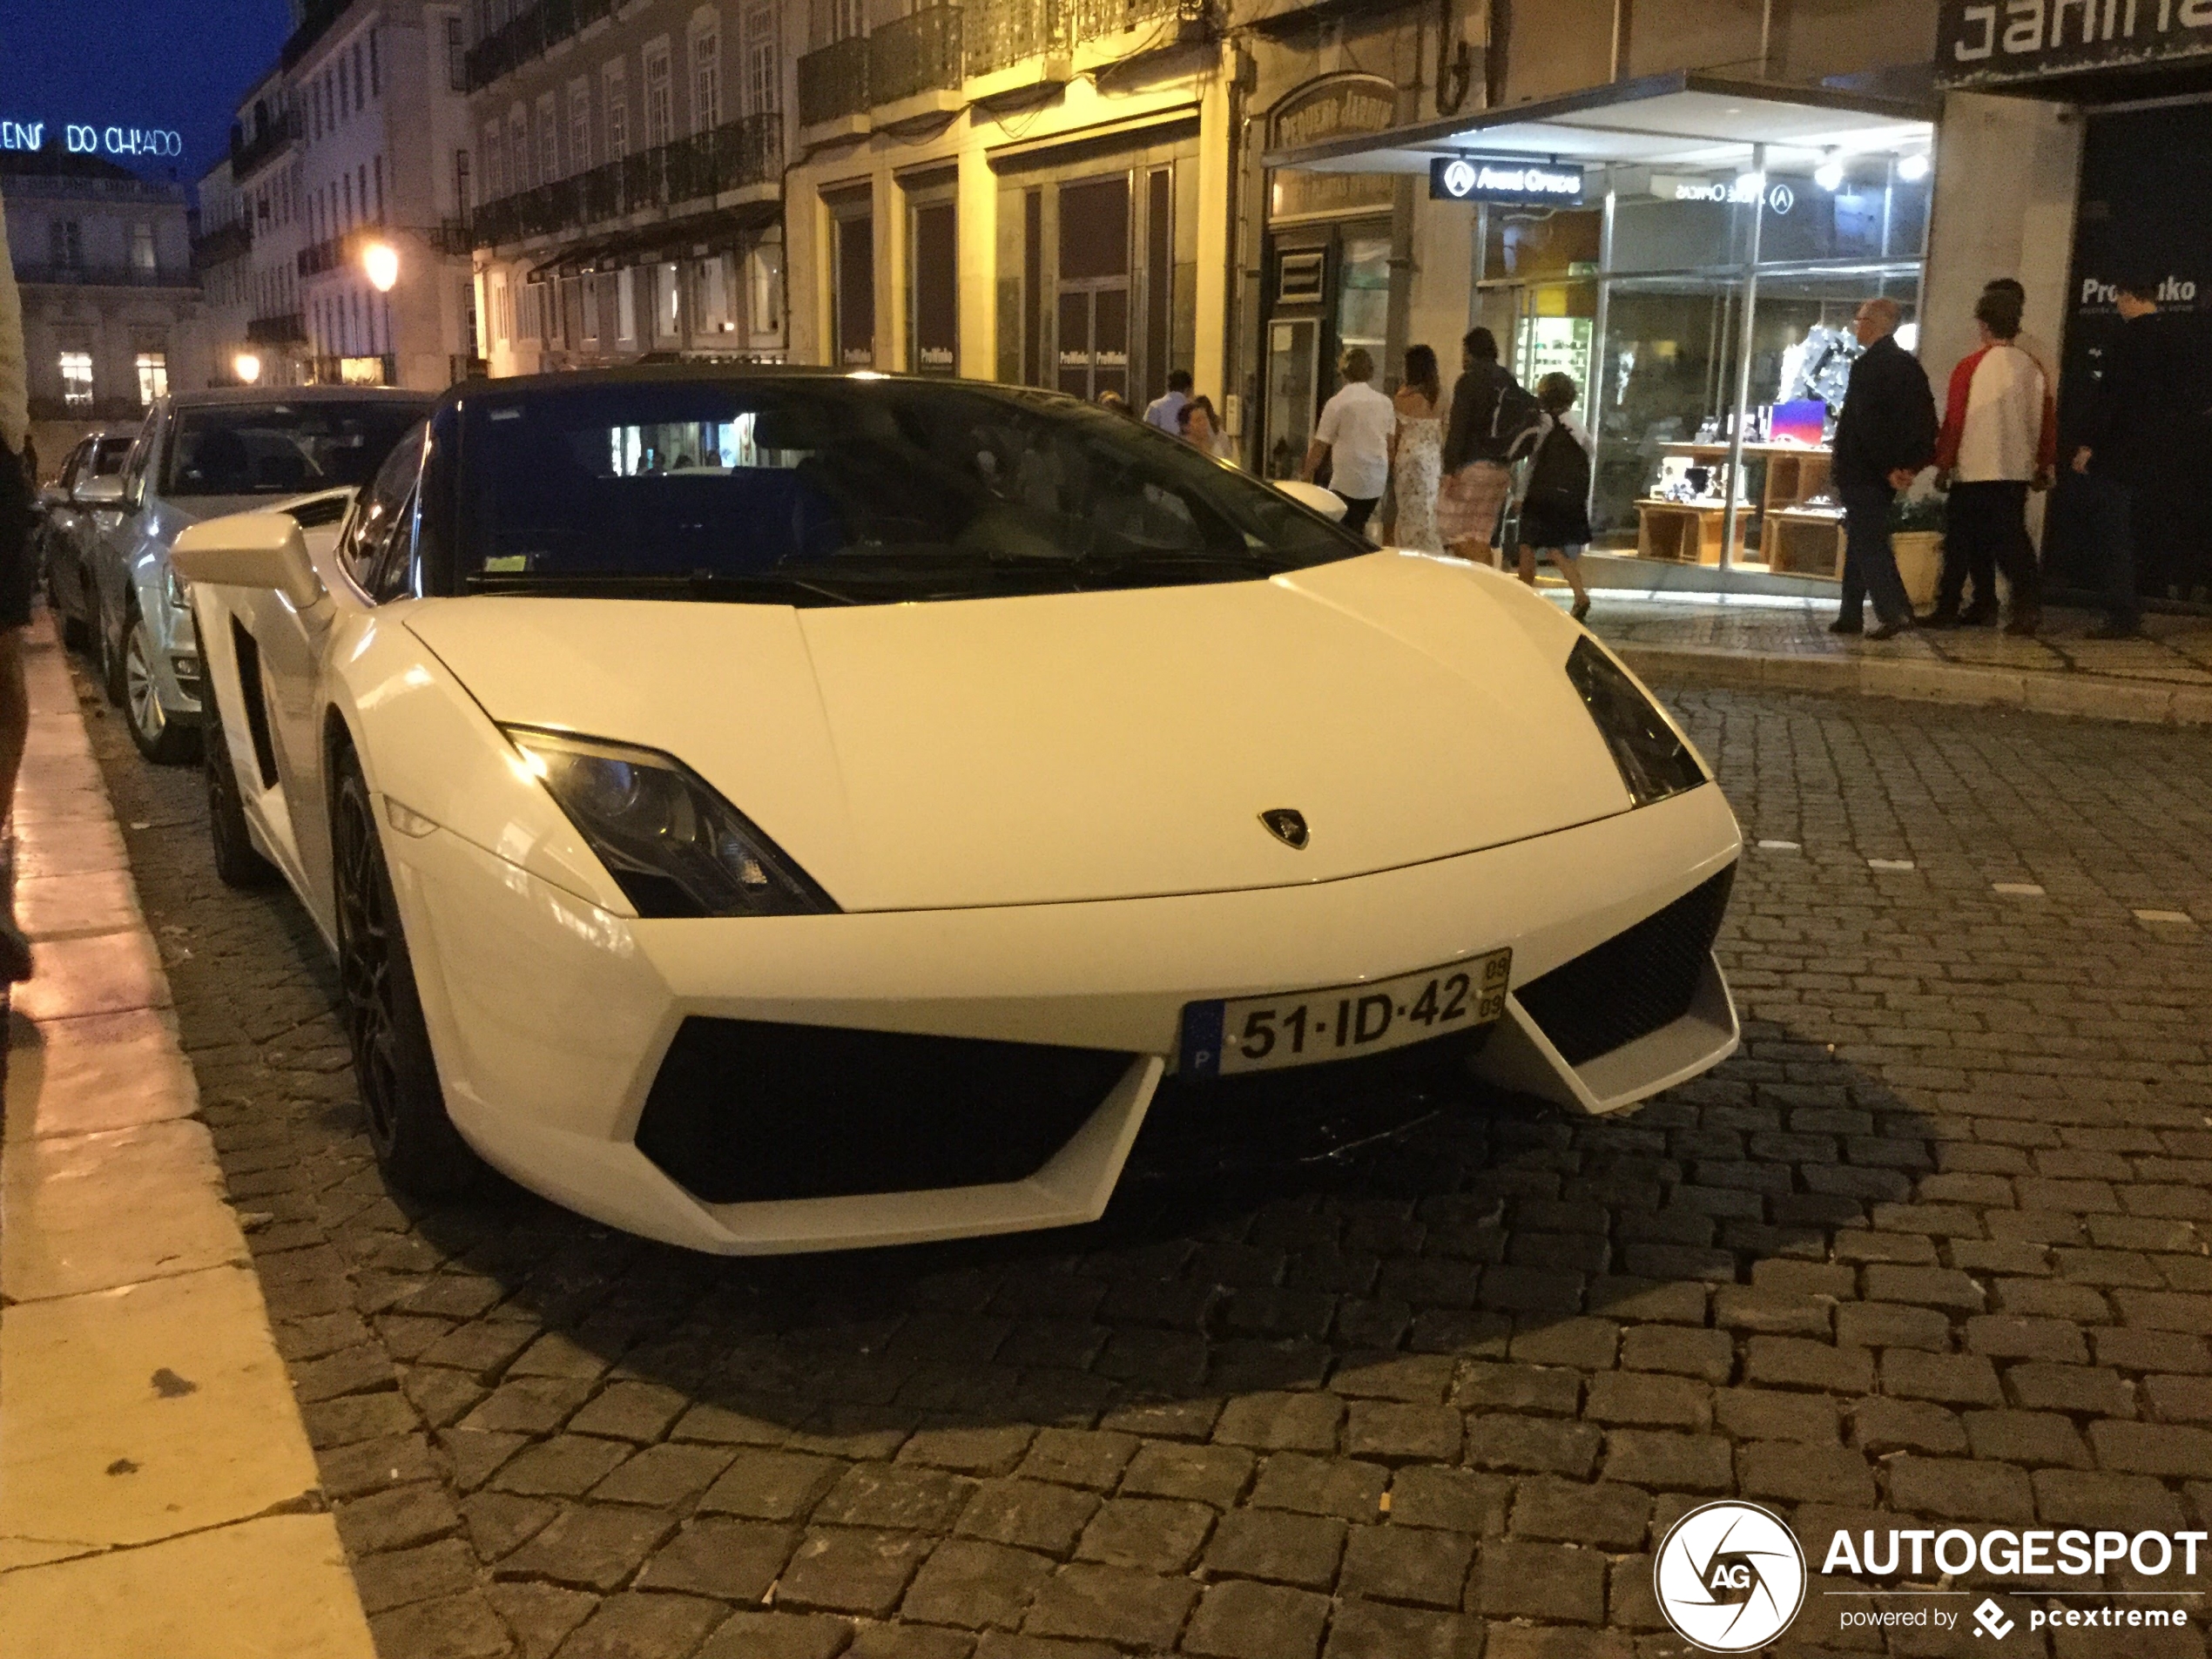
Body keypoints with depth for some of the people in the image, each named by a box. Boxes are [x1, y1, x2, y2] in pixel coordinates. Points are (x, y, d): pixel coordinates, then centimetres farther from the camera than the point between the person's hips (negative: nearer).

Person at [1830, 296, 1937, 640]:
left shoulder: (1867, 366, -14)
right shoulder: (1910, 365, 12)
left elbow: (1866, 423, -21)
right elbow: (1927, 420, 10)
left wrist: (1886, 467, -15)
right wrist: (1913, 464, 7)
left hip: (1861, 470, -8)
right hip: (1885, 473, 8)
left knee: (1868, 542, -8)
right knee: (1860, 539, 16)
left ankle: (1894, 612, -17)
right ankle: (1851, 615, 20)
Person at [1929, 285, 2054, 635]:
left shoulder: (1970, 366, -10)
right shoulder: (2032, 368, 4)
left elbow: (1953, 420, -8)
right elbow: (2048, 419, 8)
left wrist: (1943, 464, 2)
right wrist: (2045, 466, 18)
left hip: (1974, 469, -4)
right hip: (2018, 469, 4)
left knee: (1962, 540, 6)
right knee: (2013, 537, 7)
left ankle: (1948, 608, 10)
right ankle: (2026, 603, -7)